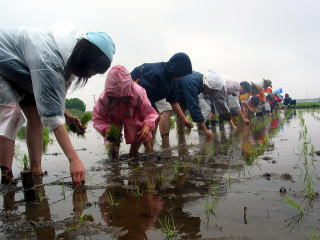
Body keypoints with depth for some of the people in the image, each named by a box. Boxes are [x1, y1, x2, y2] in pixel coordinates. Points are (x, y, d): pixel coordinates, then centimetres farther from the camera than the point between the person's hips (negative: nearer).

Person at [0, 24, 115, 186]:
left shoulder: (73, 48, -14)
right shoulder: (48, 60, -42)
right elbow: (52, 116, -45)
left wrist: (65, 113, -12)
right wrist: (74, 159, -47)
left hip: (21, 72, 8)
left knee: (36, 116, 0)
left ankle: (36, 172, 3)